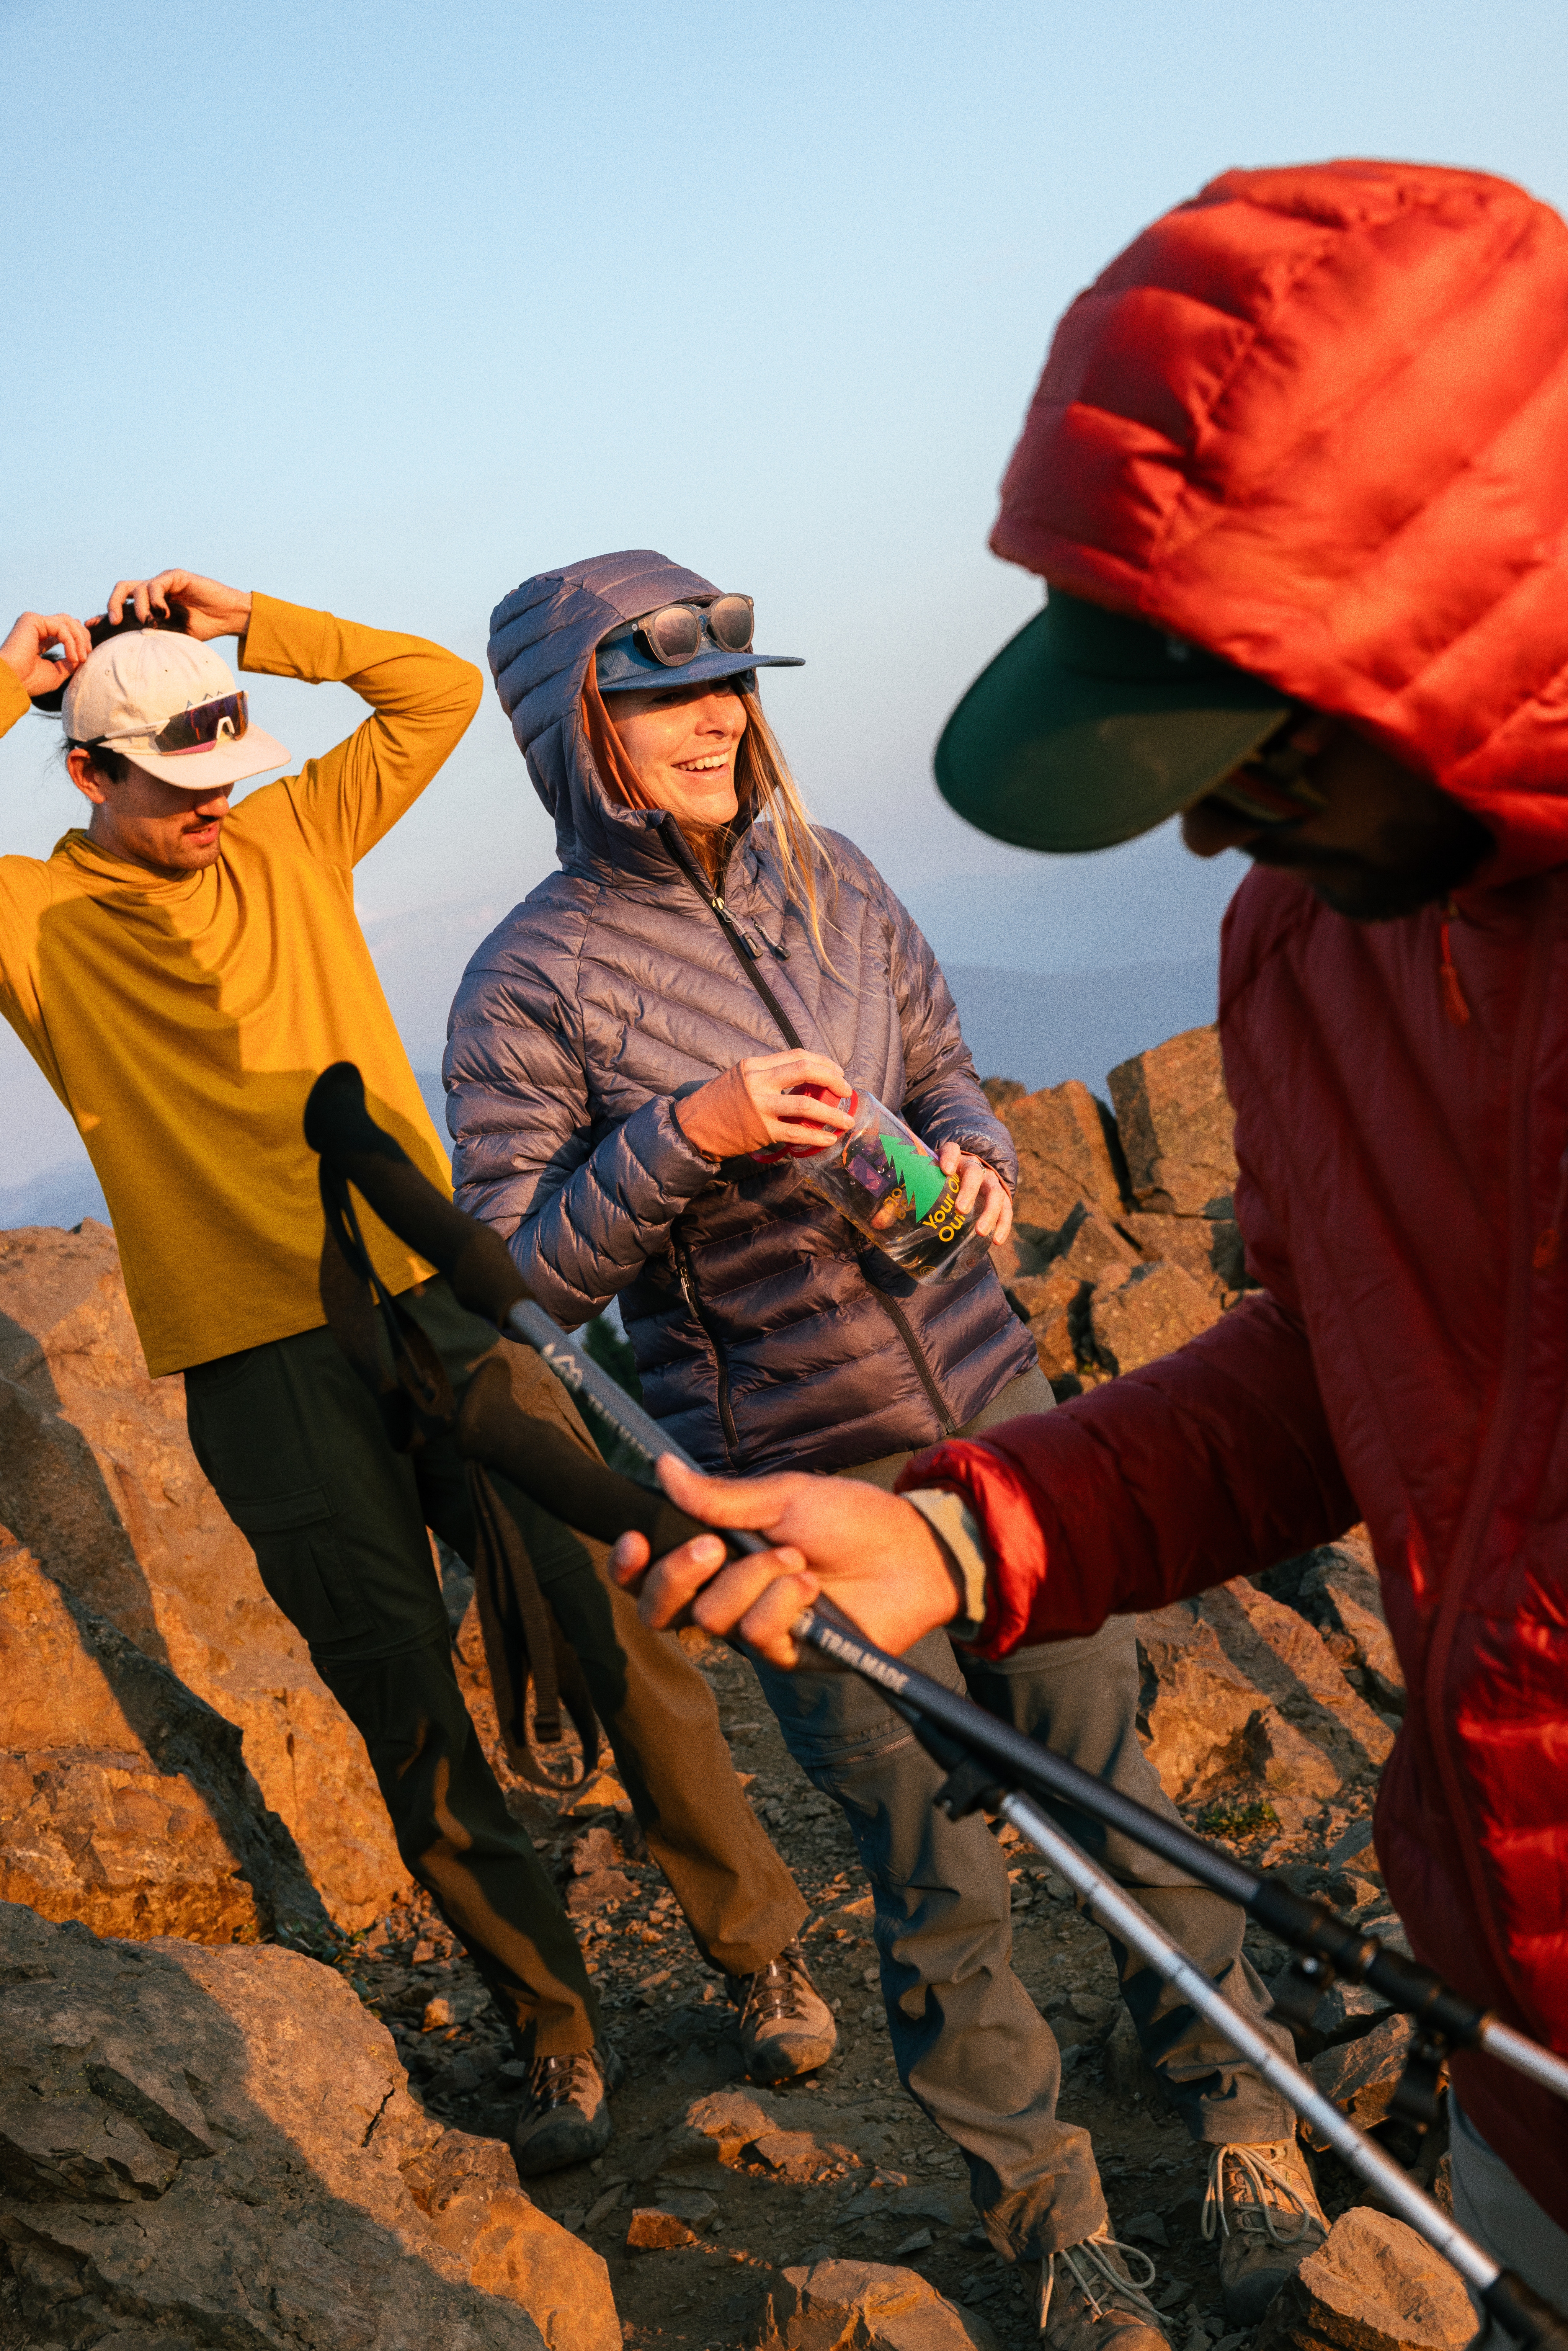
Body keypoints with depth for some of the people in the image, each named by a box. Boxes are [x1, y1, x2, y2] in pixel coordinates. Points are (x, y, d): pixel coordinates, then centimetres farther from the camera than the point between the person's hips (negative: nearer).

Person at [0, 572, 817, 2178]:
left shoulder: (292, 839, 8)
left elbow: (440, 692, 9)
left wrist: (247, 628, 2)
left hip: (437, 1297, 2)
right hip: (261, 1368, -1)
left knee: (610, 1628, 3)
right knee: (410, 1715, 7)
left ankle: (754, 1952, 22)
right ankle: (554, 2032, 24)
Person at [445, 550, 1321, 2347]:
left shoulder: (826, 881, 4)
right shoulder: (532, 985, -10)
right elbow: (518, 1279, -9)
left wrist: (972, 1154, -5)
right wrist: (685, 1135, -22)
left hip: (990, 1406, 4)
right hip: (799, 1483, -4)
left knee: (1110, 1776, 14)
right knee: (938, 1880, 7)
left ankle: (1235, 2105, 38)